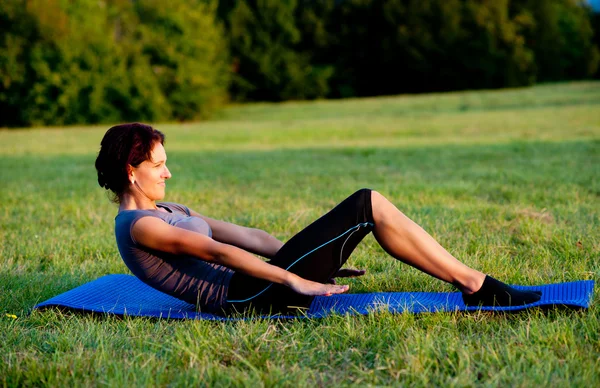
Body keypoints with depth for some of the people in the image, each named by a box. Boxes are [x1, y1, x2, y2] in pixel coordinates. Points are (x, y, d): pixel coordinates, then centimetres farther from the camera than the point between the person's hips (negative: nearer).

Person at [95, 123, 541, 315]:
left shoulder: (166, 212, 22)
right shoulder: (138, 226, -7)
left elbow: (243, 236, 19)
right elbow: (217, 252, -16)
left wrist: (313, 258, 16)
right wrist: (294, 280, -22)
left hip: (252, 287, 9)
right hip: (247, 297, -9)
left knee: (369, 205, 0)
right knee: (369, 206, -11)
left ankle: (476, 284, 0)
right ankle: (478, 288, -6)